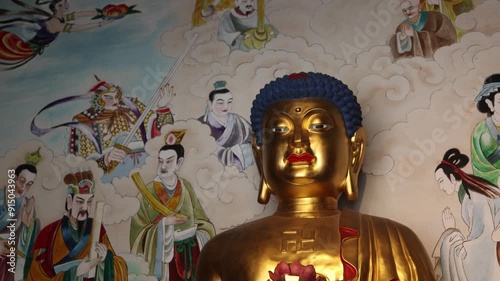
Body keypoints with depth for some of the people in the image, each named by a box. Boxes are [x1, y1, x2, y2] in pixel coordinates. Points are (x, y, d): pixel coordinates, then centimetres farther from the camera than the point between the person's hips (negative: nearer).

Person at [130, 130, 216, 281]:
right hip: (165, 251, -3)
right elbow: (139, 229, -10)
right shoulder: (148, 191, -9)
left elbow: (199, 217, 9)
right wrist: (164, 223, -22)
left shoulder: (186, 186, 2)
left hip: (192, 248, 4)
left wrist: (201, 238, -5)